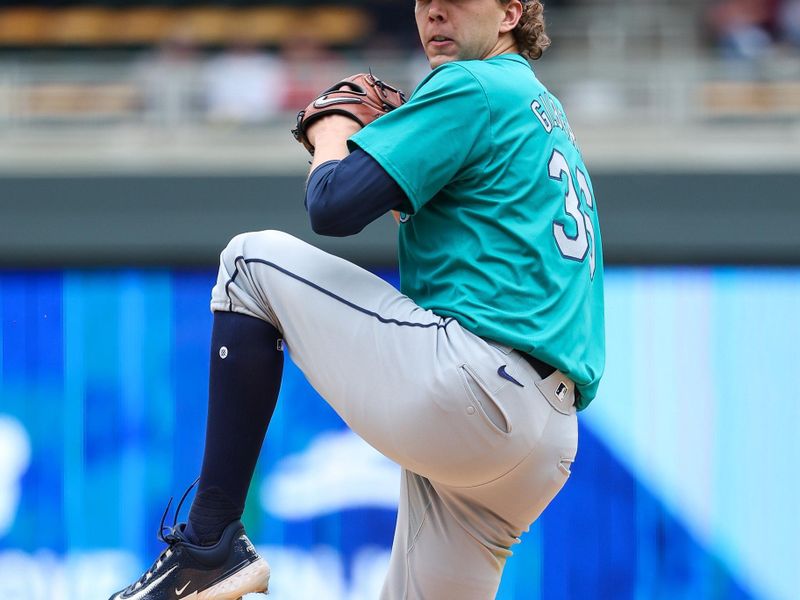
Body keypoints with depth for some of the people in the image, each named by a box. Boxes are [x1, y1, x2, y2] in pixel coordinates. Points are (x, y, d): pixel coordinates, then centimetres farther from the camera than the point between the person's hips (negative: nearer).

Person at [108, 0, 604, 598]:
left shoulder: (472, 86, -3)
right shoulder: (544, 111, 27)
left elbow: (332, 206, -11)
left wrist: (332, 132, 11)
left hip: (470, 386, -9)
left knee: (253, 262, 4)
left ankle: (210, 546, 0)